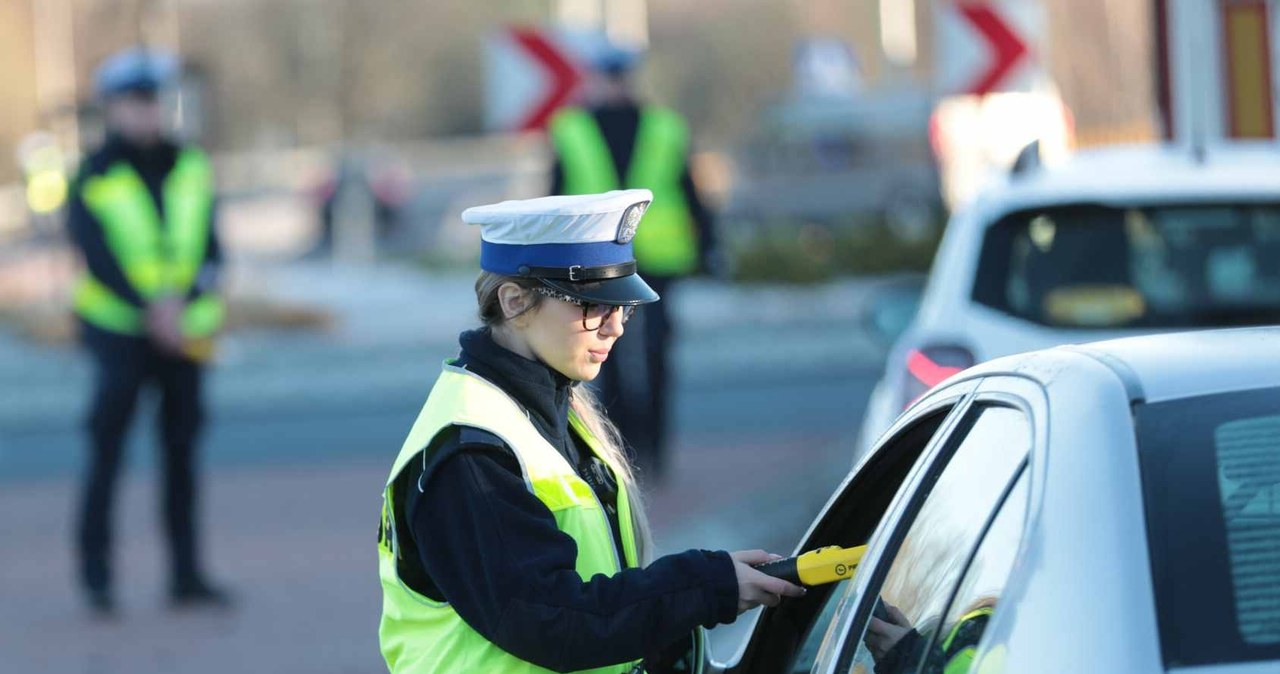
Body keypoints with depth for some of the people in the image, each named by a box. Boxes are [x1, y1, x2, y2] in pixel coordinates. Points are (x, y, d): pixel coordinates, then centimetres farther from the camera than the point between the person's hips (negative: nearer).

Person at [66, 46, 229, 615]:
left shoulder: (189, 168, 7)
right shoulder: (94, 178, -5)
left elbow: (211, 250, 3)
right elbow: (98, 259, -12)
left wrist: (182, 298, -15)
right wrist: (150, 309, -22)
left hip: (186, 330, 4)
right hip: (120, 333, -4)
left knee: (181, 451, 7)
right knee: (107, 449, -6)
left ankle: (186, 574, 12)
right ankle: (96, 574, 1)